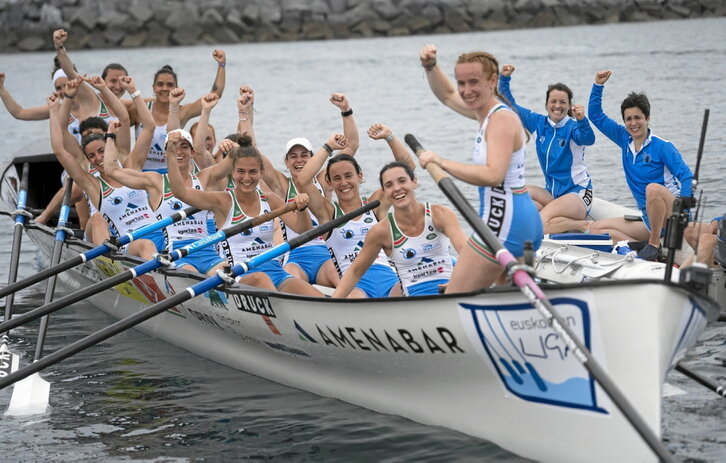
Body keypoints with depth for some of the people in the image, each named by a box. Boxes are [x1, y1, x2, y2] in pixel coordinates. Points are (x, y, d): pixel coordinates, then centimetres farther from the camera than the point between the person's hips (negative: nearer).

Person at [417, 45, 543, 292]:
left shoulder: (501, 119, -16)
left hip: (504, 223, -11)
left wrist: (441, 162, -25)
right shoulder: (487, 111, 13)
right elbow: (447, 95, 31)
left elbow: (493, 175, -30)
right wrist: (430, 66, 14)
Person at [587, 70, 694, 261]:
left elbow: (686, 176, -15)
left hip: (671, 215, -7)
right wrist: (598, 85, 5)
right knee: (596, 228, -3)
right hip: (648, 219, 7)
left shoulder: (662, 147, -9)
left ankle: (654, 244, -23)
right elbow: (596, 116, 16)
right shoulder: (625, 140, 9)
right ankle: (643, 247, -20)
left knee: (653, 188, -37)